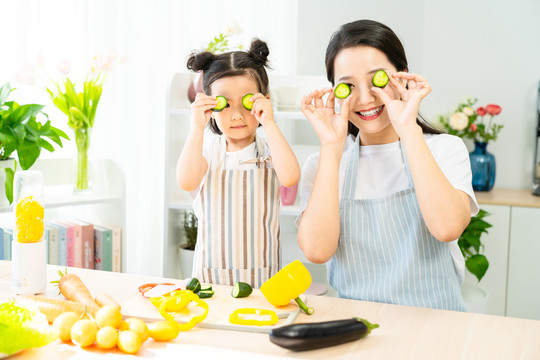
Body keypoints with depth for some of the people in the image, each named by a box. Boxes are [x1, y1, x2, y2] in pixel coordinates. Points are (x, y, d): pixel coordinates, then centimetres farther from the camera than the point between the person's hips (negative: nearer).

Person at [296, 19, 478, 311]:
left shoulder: (445, 149, 2)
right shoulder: (321, 163, 5)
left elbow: (448, 228, -17)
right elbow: (317, 251, -12)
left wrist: (408, 127, -14)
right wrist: (331, 147, -11)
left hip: (435, 323, 1)